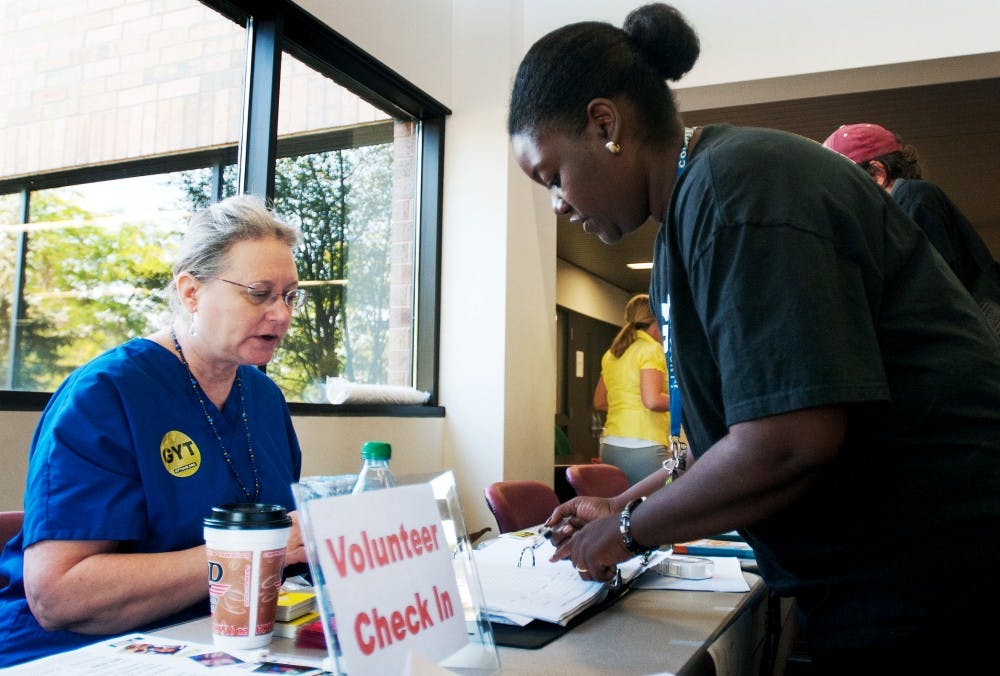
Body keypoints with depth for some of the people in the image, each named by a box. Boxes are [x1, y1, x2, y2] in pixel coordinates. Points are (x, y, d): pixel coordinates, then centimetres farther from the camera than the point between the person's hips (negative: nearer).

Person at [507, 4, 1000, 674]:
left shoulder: (738, 188, -20)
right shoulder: (692, 207, 10)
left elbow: (788, 441, -28)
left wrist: (628, 529, -13)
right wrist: (625, 507, 9)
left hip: (930, 572, -9)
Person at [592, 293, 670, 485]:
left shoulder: (611, 354, 16)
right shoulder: (651, 349, -6)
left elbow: (599, 403, 21)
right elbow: (652, 400, -17)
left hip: (610, 447, 8)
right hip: (643, 447, -8)